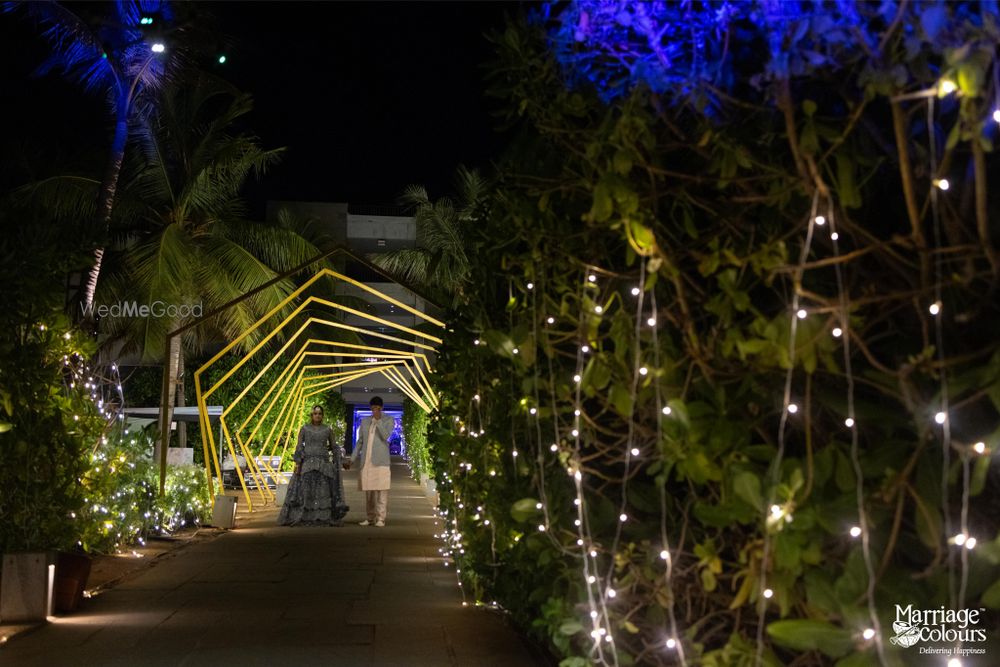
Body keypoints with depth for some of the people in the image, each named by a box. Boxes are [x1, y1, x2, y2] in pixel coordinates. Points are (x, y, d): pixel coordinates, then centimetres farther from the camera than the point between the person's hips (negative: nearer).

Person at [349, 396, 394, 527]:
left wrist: (378, 420, -16)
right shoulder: (365, 421, 15)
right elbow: (360, 441, 16)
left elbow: (385, 436, -12)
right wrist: (353, 459, 10)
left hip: (380, 460, -4)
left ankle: (380, 518, -8)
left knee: (381, 489, -8)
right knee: (368, 490, 5)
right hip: (366, 461, 4)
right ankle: (370, 517, 12)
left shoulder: (389, 420, 3)